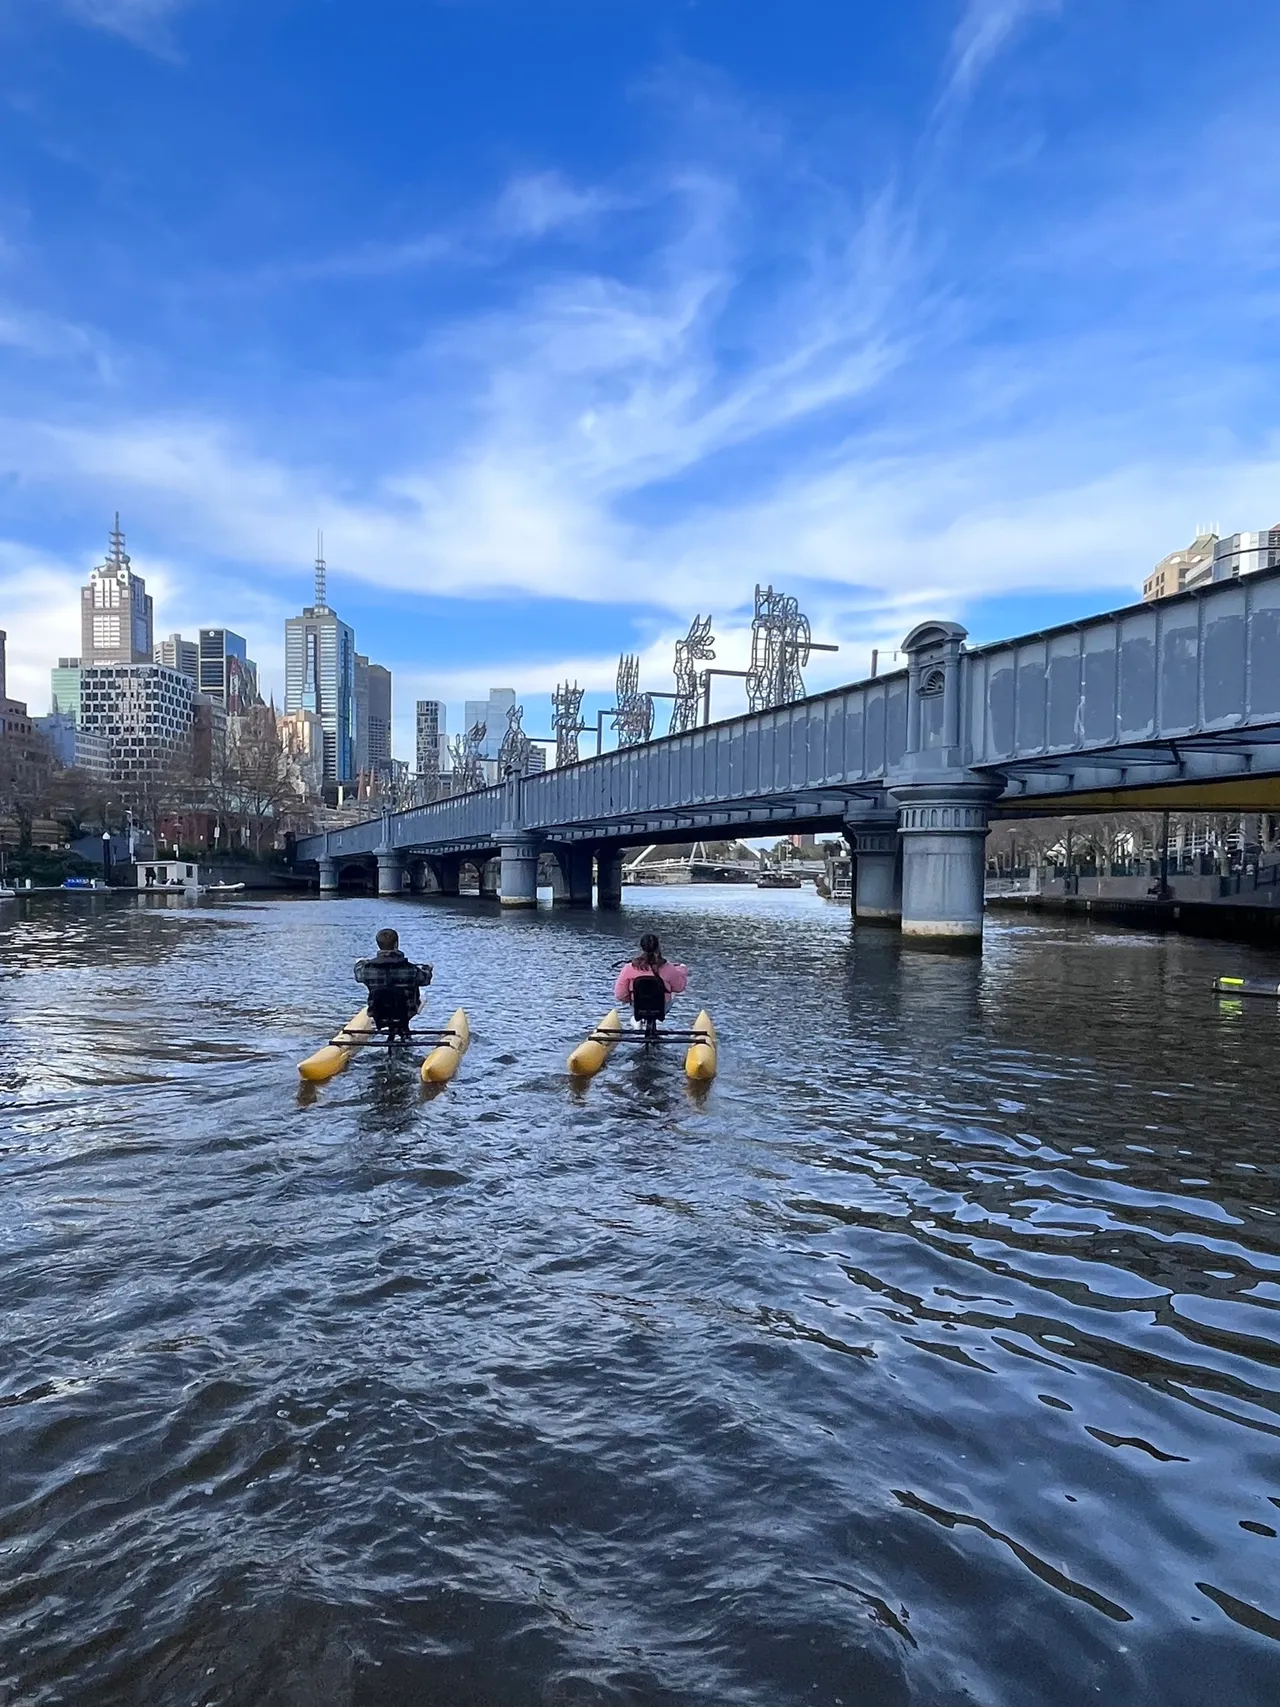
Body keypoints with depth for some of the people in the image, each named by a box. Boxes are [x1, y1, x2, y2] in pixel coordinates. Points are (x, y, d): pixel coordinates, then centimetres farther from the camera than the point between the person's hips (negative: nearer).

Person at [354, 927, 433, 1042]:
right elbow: (425, 979, -4)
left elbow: (359, 976, 8)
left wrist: (359, 963, 32)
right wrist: (427, 969, 21)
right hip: (404, 1014, -3)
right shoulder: (409, 968, -23)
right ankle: (403, 1028, 32)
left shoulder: (368, 967, -16)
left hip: (378, 1016, 3)